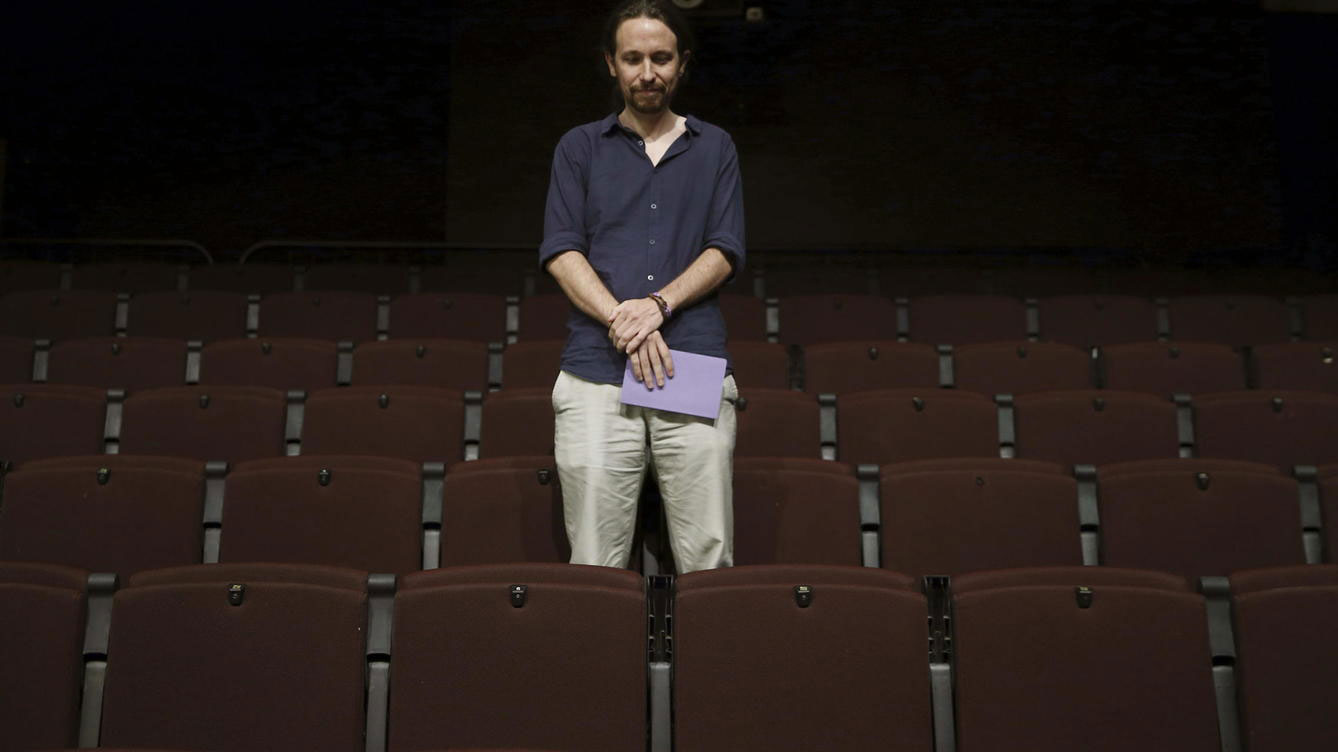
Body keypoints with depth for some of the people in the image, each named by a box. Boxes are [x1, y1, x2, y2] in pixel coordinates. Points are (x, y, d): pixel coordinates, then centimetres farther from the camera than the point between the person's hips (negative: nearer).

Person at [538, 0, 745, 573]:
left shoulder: (714, 148, 18)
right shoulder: (580, 148, 16)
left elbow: (724, 251, 7)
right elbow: (561, 252, 5)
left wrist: (659, 304, -10)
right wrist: (621, 320, -10)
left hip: (697, 369, 0)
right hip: (596, 371, 0)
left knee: (707, 562, -3)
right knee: (595, 565, -3)